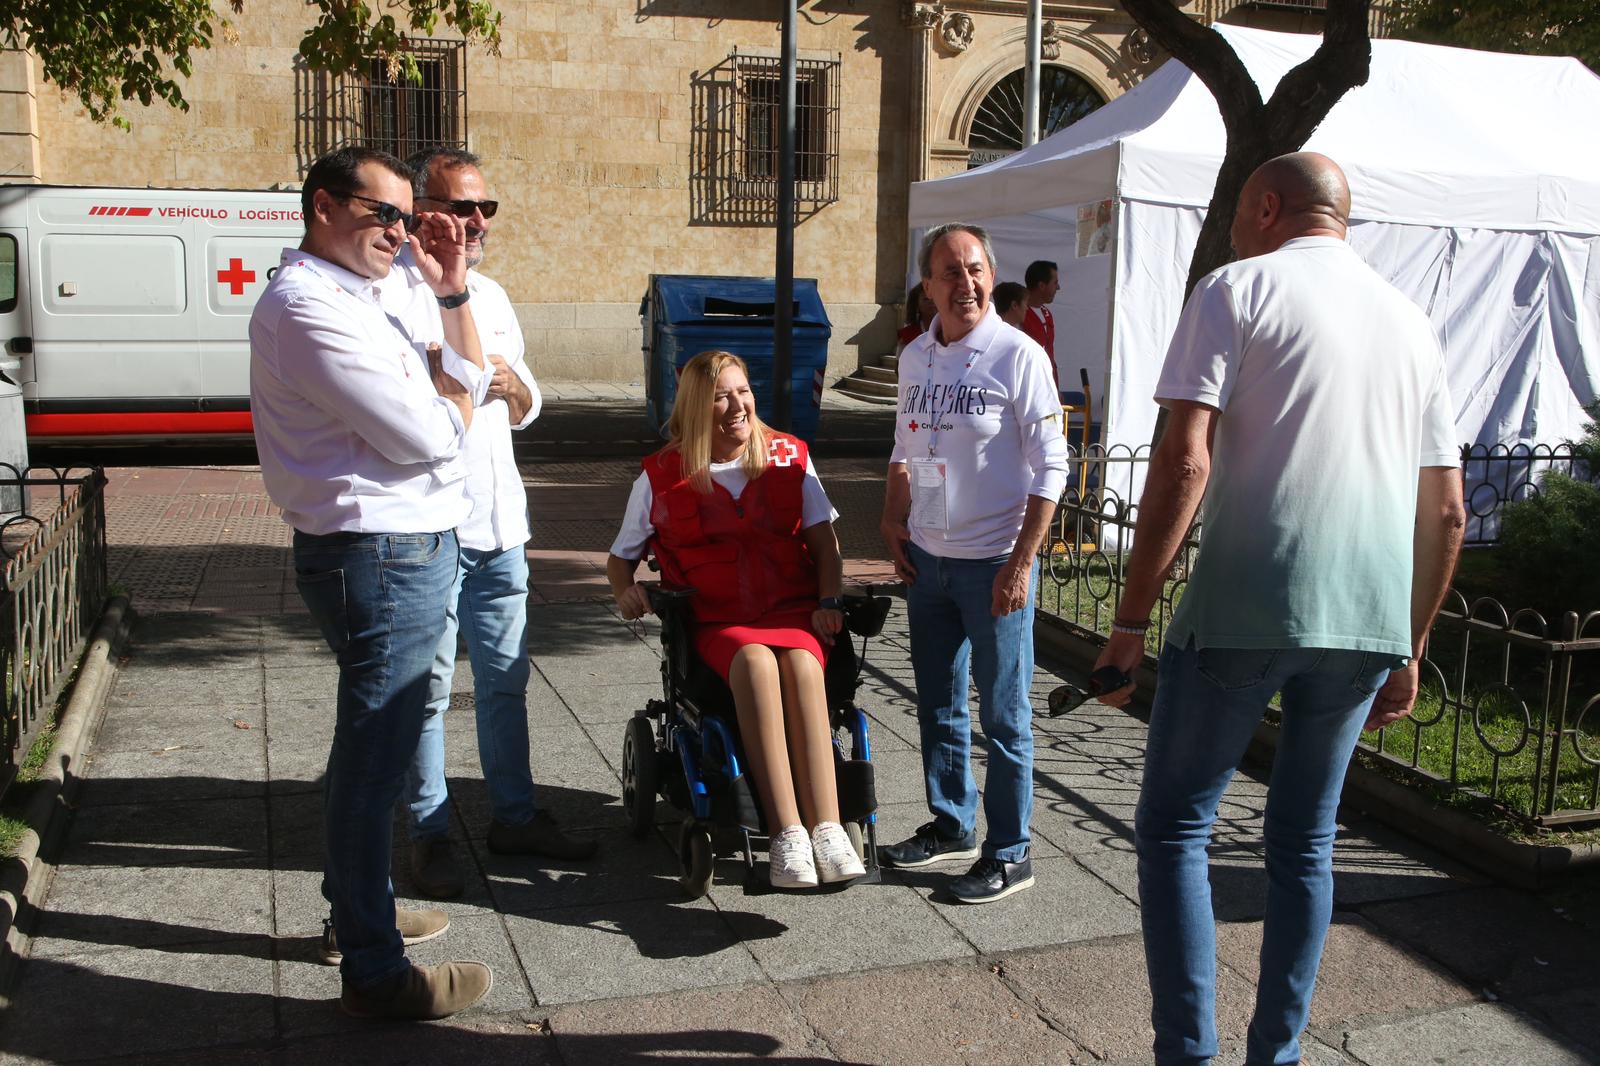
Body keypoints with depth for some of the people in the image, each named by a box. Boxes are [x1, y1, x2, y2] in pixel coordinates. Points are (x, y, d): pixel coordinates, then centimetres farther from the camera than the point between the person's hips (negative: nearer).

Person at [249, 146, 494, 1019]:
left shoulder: (351, 302, 16)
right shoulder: (308, 306, -17)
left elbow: (467, 384, 16)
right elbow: (431, 436, -22)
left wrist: (450, 293, 7)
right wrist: (448, 385, -1)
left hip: (402, 548, 11)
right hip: (381, 556, -11)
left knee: (370, 748, 22)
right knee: (373, 757, -2)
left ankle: (359, 910, 39)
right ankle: (372, 971, 9)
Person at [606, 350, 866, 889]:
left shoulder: (789, 456, 14)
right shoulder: (663, 475, 9)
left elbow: (823, 540, 15)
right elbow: (622, 555, 18)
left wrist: (828, 602, -1)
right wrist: (626, 591, -4)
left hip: (794, 612, 1)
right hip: (717, 623, -1)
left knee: (800, 663, -35)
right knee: (755, 662, -37)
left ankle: (827, 828, -40)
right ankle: (787, 834, -41)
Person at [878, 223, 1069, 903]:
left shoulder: (1019, 356, -11)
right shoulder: (915, 357, 7)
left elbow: (1050, 468, -12)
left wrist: (1022, 562, -16)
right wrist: (894, 521, 9)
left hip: (993, 562, -6)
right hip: (927, 560, 6)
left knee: (1003, 716, 2)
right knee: (939, 706, 16)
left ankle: (1009, 854, 16)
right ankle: (950, 826, 33)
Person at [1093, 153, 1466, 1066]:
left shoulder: (1237, 290, 0)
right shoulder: (1412, 321, 17)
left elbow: (1184, 463, -13)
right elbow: (1447, 512, 16)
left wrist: (1133, 619, -9)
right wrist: (1410, 650, 23)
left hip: (1245, 611, -6)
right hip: (1370, 619, 6)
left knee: (1174, 829, 6)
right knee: (1306, 840, 17)